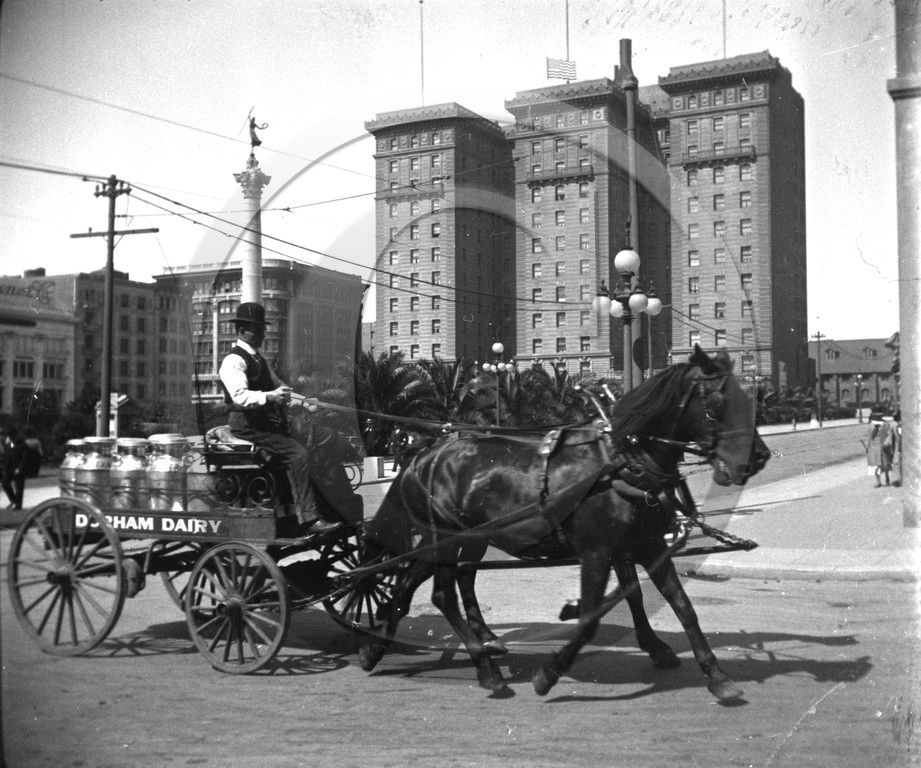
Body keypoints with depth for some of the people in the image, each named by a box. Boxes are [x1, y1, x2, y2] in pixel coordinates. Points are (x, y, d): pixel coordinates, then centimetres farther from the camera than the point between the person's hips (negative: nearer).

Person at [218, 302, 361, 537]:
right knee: (297, 453, -24)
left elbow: (278, 386, 28)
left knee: (322, 438, -7)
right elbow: (240, 396, -24)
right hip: (248, 426, -9)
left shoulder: (259, 359, 22)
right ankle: (308, 520, -24)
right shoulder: (234, 361, -10)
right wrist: (269, 397, -37)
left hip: (270, 421, 9)